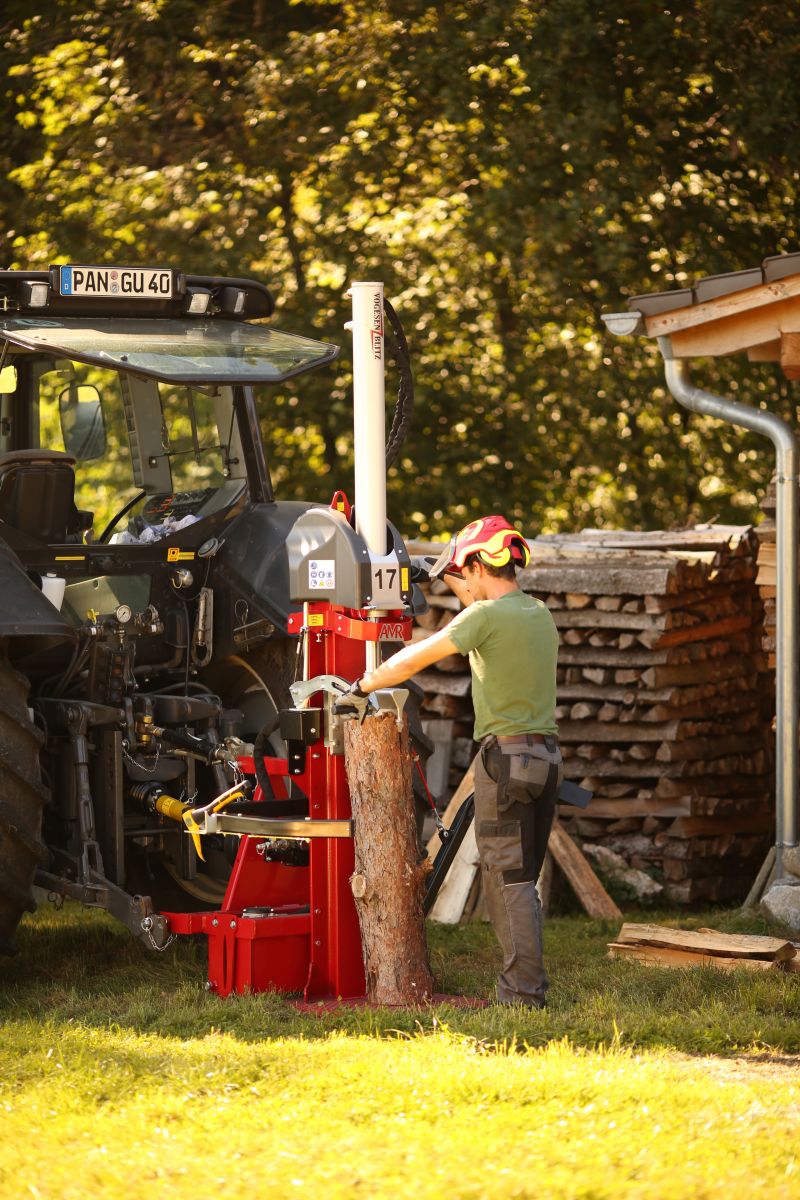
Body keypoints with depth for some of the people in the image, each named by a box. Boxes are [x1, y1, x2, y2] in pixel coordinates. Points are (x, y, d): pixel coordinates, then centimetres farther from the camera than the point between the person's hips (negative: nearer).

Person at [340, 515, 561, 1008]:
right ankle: (527, 981, 12)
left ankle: (523, 990, -8)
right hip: (547, 754, 8)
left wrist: (364, 686, 5)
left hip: (507, 752, -8)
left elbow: (414, 659, -7)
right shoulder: (540, 615, 11)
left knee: (509, 879, -6)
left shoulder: (487, 615, -11)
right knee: (520, 878, 12)